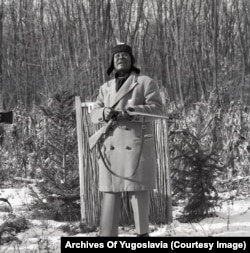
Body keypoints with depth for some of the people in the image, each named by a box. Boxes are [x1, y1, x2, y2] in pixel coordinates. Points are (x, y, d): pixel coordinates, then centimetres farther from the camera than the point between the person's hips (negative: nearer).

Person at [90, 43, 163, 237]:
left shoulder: (146, 82, 5)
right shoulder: (106, 88, 19)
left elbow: (157, 109, -6)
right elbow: (94, 114, 11)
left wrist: (131, 112, -21)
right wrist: (105, 113, -13)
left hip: (137, 145, -3)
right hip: (111, 147, 4)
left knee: (139, 191, -2)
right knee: (110, 192, 0)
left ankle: (143, 232, 9)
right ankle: (107, 235, 2)